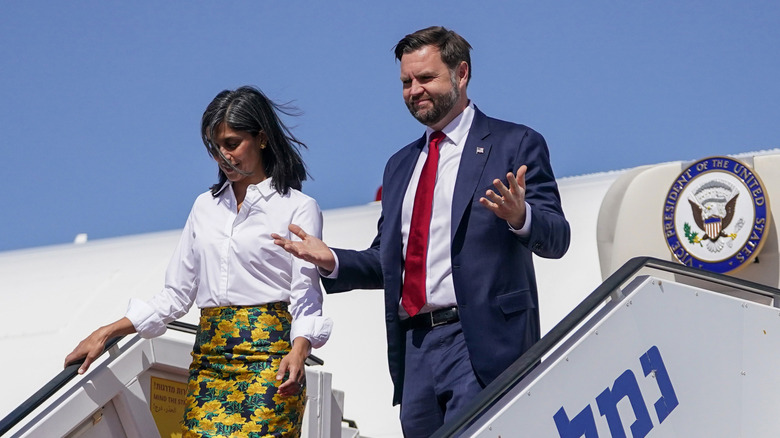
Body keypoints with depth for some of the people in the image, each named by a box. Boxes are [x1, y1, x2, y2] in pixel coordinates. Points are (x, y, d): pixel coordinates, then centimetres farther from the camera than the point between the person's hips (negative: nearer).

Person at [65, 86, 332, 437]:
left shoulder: (298, 208, 4)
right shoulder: (206, 206, 19)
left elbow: (306, 294, -5)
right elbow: (176, 293, 20)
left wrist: (299, 351, -24)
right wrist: (106, 333, 12)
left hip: (268, 356, -4)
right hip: (208, 359, 4)